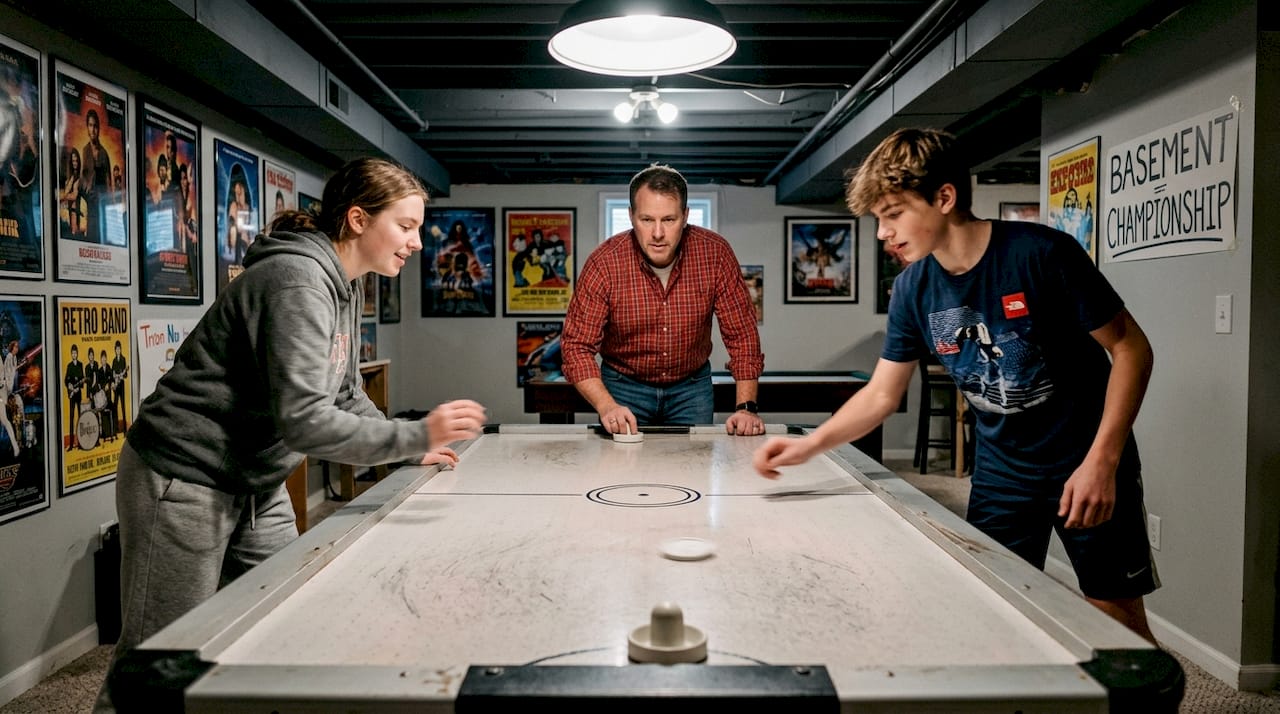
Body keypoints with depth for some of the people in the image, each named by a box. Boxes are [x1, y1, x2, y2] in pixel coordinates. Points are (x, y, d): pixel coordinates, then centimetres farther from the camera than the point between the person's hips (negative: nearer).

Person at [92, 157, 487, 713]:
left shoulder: (344, 286, 6)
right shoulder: (297, 281, -24)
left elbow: (344, 395, 16)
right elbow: (303, 421, -32)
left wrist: (408, 451, 6)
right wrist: (416, 436, -27)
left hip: (257, 488, 9)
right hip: (185, 483, -9)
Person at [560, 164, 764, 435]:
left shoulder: (715, 253, -18)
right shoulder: (604, 262, -22)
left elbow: (741, 333, -13)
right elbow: (577, 344, -20)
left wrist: (746, 407, -21)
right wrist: (607, 407, -34)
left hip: (692, 386, 1)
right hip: (624, 387, -1)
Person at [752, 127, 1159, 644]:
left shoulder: (1041, 254, -21)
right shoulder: (914, 290, -7)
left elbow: (1130, 349, -14)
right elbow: (882, 394, 1)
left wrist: (1102, 461, -20)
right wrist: (809, 445, -12)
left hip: (1087, 464, -4)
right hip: (1001, 467, 4)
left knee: (1117, 617, 4)